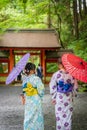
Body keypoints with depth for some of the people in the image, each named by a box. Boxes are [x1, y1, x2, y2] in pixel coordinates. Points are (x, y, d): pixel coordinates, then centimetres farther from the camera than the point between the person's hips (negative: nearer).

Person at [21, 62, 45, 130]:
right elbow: (41, 90, -15)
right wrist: (41, 96, 3)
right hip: (36, 100, -5)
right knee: (37, 116, 7)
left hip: (28, 101, 5)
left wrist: (24, 97, 15)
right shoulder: (36, 79, -18)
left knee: (28, 116, 14)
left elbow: (24, 90, 6)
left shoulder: (24, 79, -1)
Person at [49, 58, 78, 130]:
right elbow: (75, 86, -1)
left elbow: (52, 87, -7)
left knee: (60, 116, 9)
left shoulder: (56, 74, -12)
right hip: (69, 98, 1)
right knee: (68, 115, 12)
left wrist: (53, 97, 3)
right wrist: (72, 95, 11)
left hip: (59, 98, -1)